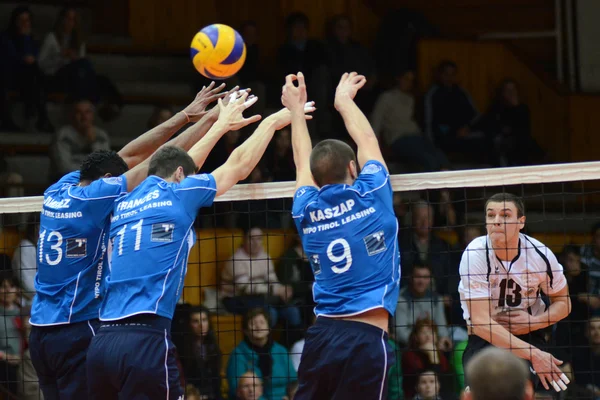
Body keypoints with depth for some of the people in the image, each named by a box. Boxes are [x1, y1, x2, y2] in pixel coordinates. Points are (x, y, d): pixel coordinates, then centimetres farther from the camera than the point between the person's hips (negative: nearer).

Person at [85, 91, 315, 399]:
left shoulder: (124, 204, 20)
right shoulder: (178, 195, 4)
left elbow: (180, 168, 38)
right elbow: (239, 165, 18)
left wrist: (221, 125, 50)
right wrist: (271, 122, 34)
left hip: (103, 339, 7)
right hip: (146, 339, -7)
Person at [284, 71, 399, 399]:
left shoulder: (307, 211, 8)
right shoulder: (370, 197, 0)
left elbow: (303, 162, 29)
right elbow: (367, 140, 19)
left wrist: (296, 108, 43)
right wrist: (344, 100, 37)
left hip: (321, 336, 4)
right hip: (366, 338, -4)